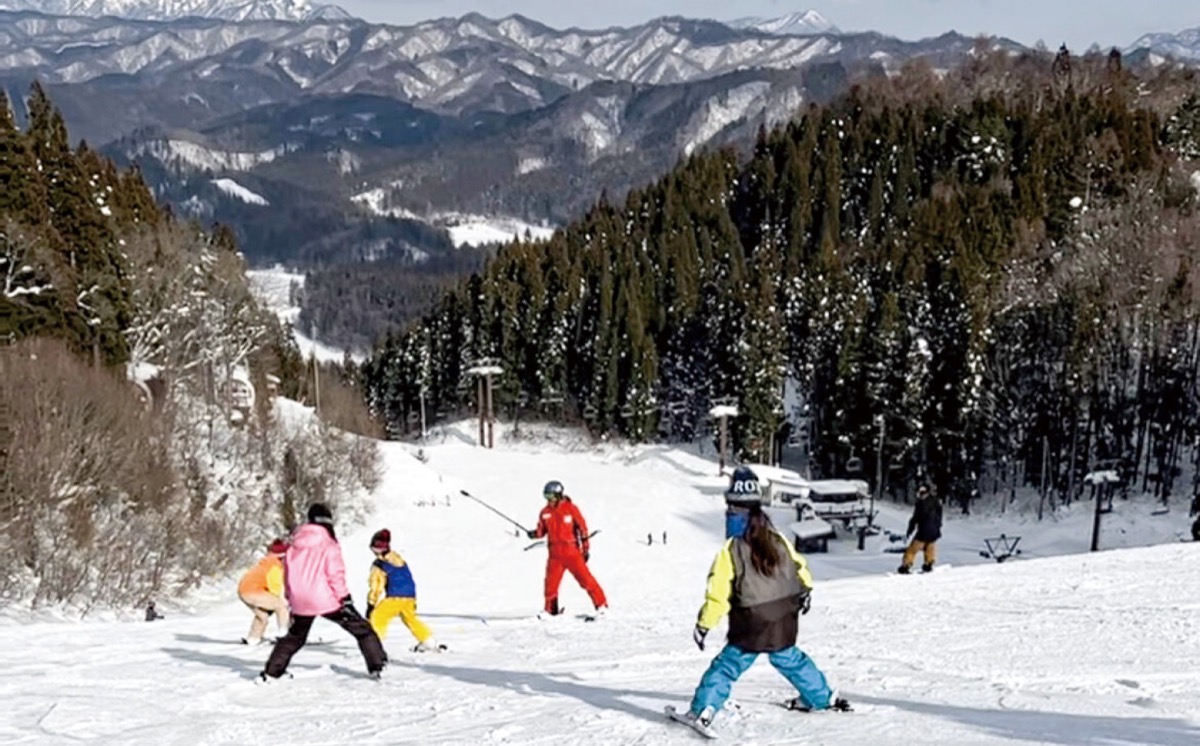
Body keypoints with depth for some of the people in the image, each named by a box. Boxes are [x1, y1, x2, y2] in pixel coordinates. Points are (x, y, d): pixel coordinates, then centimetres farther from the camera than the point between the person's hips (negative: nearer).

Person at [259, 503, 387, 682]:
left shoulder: (293, 547, 9)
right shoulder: (329, 546, -8)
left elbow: (287, 575, 14)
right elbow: (336, 575, -14)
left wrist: (291, 599, 24)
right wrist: (345, 598, -10)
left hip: (300, 602, 5)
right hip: (326, 600, -5)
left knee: (294, 637, 27)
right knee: (362, 629, 6)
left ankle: (271, 672, 25)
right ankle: (376, 666, -2)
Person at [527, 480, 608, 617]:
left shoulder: (570, 509, -6)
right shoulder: (545, 512, 6)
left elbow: (582, 528, -2)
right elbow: (542, 530, 12)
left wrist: (586, 548, -4)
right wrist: (534, 534, -11)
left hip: (572, 552, -4)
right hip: (555, 554, 4)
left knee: (585, 579, -5)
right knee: (551, 582, 2)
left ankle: (601, 604, 3)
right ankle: (550, 610, 17)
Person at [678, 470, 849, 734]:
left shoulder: (730, 551, -16)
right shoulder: (778, 540, 0)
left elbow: (718, 593, -16)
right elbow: (799, 566, 13)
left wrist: (704, 624, -8)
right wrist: (805, 591, 31)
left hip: (750, 629, -5)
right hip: (784, 625, 5)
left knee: (725, 667, 2)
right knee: (790, 660, 28)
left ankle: (702, 711, -8)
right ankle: (823, 697, 38)